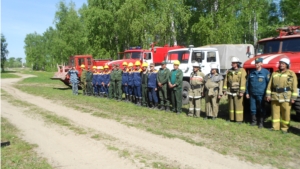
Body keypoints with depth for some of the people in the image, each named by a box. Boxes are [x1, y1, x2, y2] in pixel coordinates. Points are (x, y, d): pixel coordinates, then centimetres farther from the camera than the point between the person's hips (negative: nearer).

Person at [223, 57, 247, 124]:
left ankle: (239, 119, 4)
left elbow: (243, 82, -11)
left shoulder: (242, 71, -4)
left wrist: (241, 92, -17)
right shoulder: (229, 71, 11)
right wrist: (225, 90, 4)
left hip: (238, 91, -5)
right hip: (230, 91, 5)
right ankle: (231, 118, 18)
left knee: (239, 105, -3)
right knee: (231, 104, 9)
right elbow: (226, 81, 10)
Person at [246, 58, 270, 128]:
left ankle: (261, 122, 15)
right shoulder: (251, 72, 9)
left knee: (262, 109, 4)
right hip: (252, 94, 4)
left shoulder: (266, 72, -4)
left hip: (261, 95, -4)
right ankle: (253, 121, 23)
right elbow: (247, 83, 13)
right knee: (252, 109, 10)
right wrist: (247, 93, 9)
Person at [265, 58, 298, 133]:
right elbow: (270, 85, 11)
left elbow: (294, 86, -2)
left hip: (286, 97, -3)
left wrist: (293, 97, -9)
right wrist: (268, 94, 3)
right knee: (275, 112, 7)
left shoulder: (291, 74, 2)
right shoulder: (274, 73, 12)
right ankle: (275, 126, 16)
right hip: (275, 97, 3)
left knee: (286, 113, 0)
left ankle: (285, 128, 11)